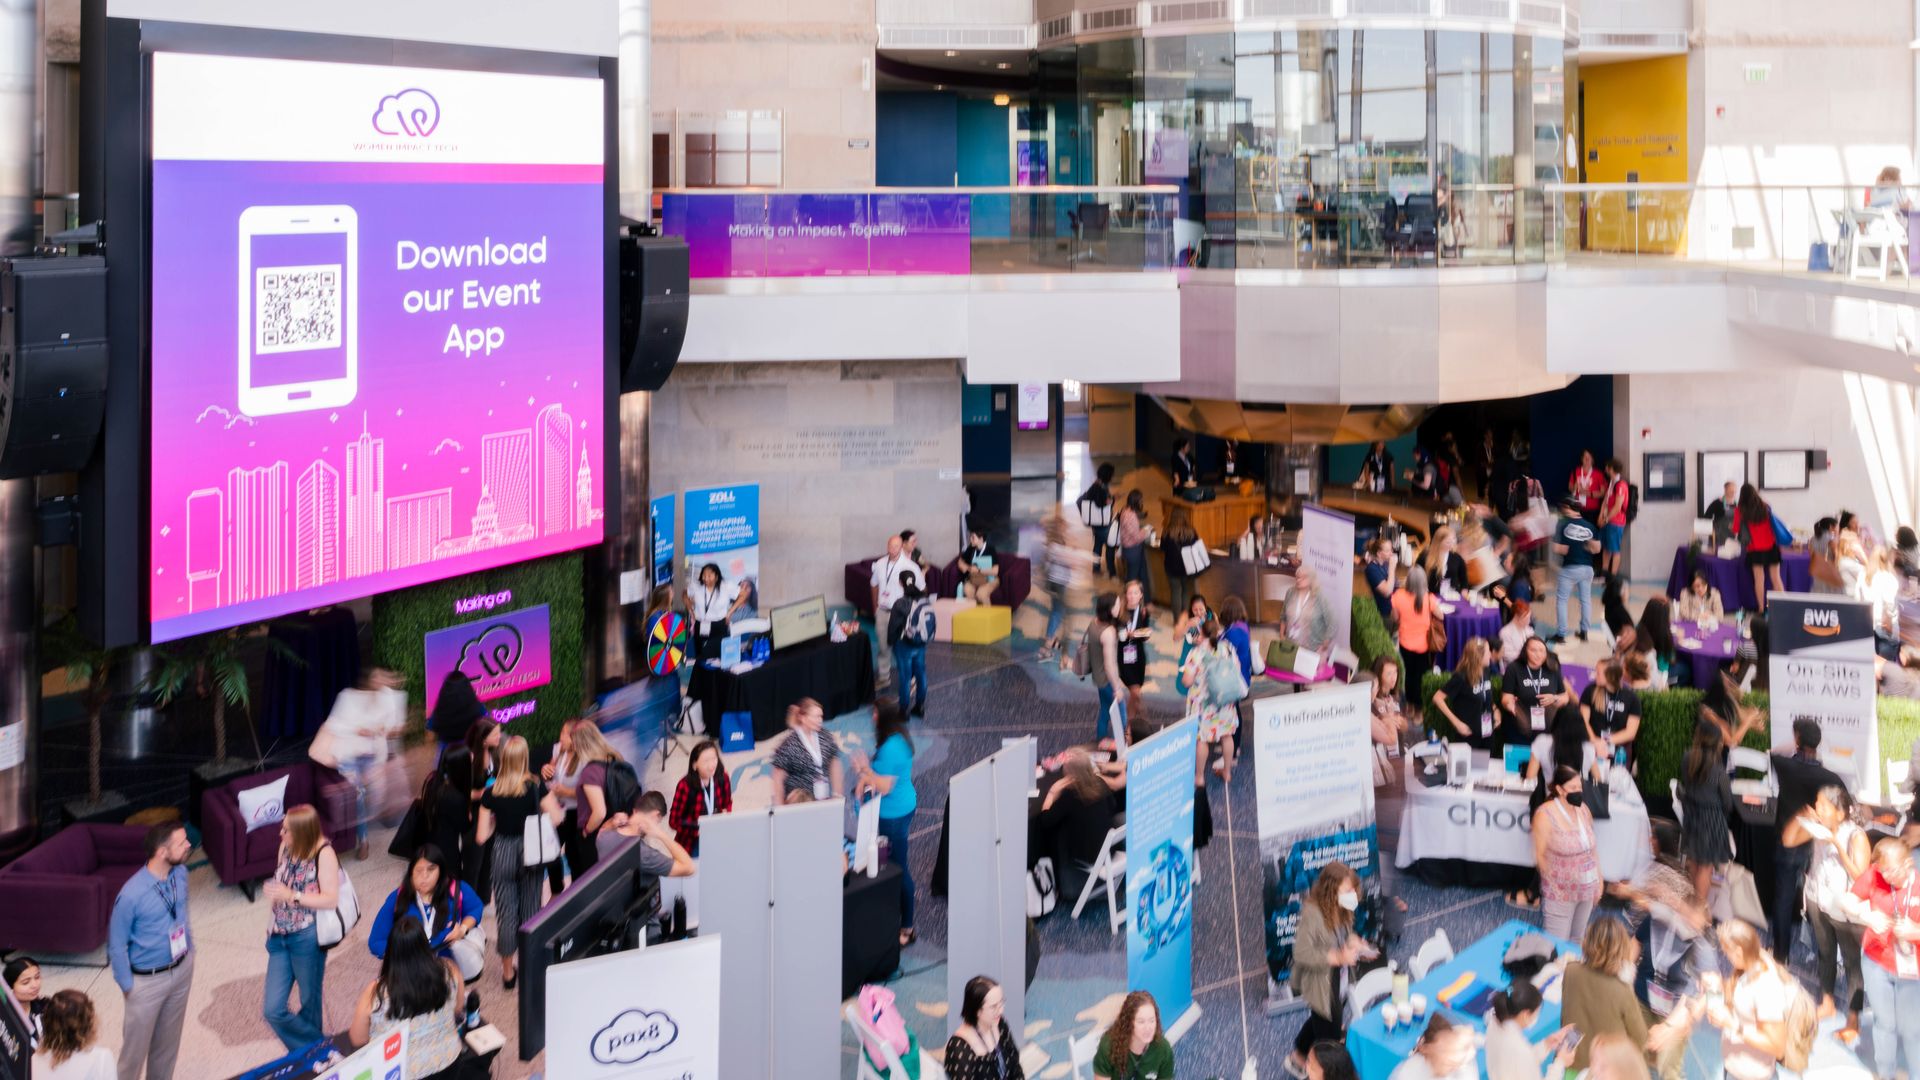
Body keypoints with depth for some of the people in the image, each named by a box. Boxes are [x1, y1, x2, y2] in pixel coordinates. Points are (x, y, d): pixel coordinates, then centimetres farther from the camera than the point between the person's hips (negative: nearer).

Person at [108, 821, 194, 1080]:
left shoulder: (180, 874, -10)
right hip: (148, 980, -6)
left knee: (169, 1039, 23)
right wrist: (128, 987, -10)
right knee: (136, 1043, 11)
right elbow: (116, 945, -16)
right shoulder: (131, 895, -29)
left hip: (181, 970, 6)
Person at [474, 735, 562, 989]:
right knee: (530, 909, 15)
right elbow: (555, 819, -17)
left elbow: (482, 836, -8)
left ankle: (507, 971, 16)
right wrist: (552, 800, 2)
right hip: (531, 852, 0)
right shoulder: (536, 787, -12)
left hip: (503, 853, 0)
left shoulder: (491, 794, -9)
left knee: (506, 911, 9)